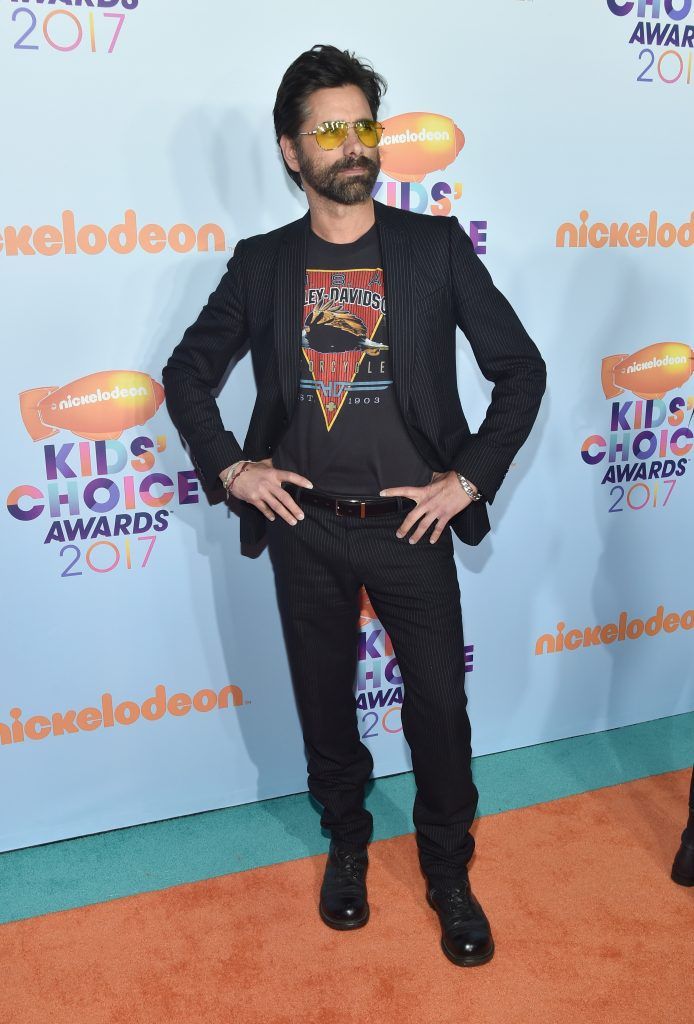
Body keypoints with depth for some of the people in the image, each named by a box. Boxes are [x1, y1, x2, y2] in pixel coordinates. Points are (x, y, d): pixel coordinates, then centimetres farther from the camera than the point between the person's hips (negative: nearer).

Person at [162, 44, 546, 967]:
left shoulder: (437, 247, -3)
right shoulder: (262, 263, 2)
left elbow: (521, 369, -1)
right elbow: (187, 373, 11)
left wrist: (469, 478, -7)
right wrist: (228, 466, -1)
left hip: (410, 527, -1)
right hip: (305, 529, 2)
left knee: (440, 706, 5)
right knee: (324, 702, 15)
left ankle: (449, 875, 29)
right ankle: (346, 842, 40)